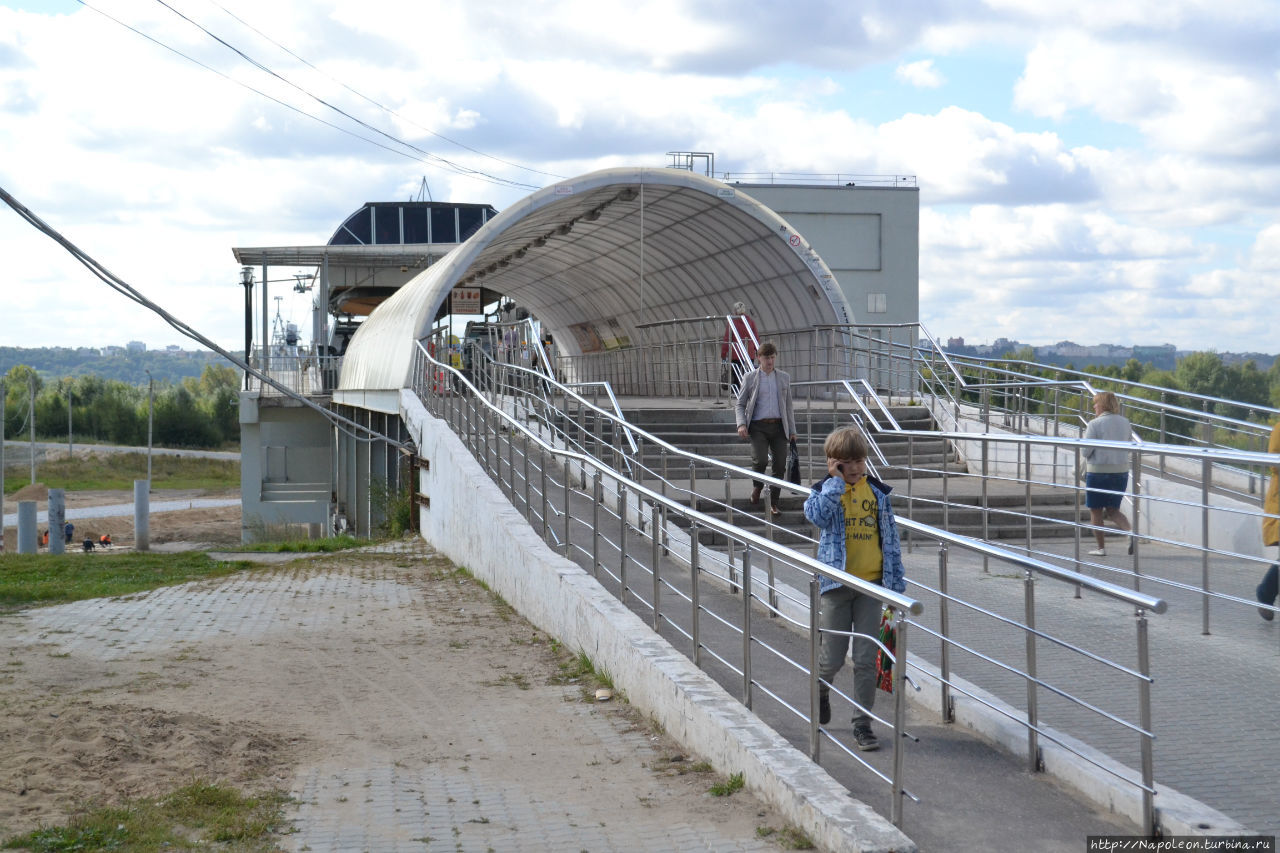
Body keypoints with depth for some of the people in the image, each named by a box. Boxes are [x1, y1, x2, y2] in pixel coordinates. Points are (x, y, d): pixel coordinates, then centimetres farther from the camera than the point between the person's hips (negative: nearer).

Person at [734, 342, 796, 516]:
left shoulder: (784, 378, 12)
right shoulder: (750, 378, 5)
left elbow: (788, 406, 16)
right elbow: (740, 404, 7)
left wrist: (792, 430, 10)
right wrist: (741, 424, -10)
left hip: (778, 426, 3)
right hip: (758, 427, -3)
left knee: (780, 465, -2)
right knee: (760, 460, -20)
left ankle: (774, 503, 9)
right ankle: (757, 486, 11)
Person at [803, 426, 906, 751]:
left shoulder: (877, 492, 6)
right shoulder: (824, 490, -1)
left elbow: (891, 537, 10)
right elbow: (817, 516, -25)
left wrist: (897, 580, 8)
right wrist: (836, 481, -17)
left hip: (871, 582, 2)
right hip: (836, 582, -2)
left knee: (866, 659, 2)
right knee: (833, 656, 4)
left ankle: (863, 724, 11)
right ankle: (821, 690, 37)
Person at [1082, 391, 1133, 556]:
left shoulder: (1095, 424, -13)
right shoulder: (1125, 422, 4)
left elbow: (1085, 452, -13)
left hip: (1098, 471, -5)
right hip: (1121, 471, 5)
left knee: (1095, 512, 10)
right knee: (1113, 510, 15)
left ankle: (1101, 548, 13)